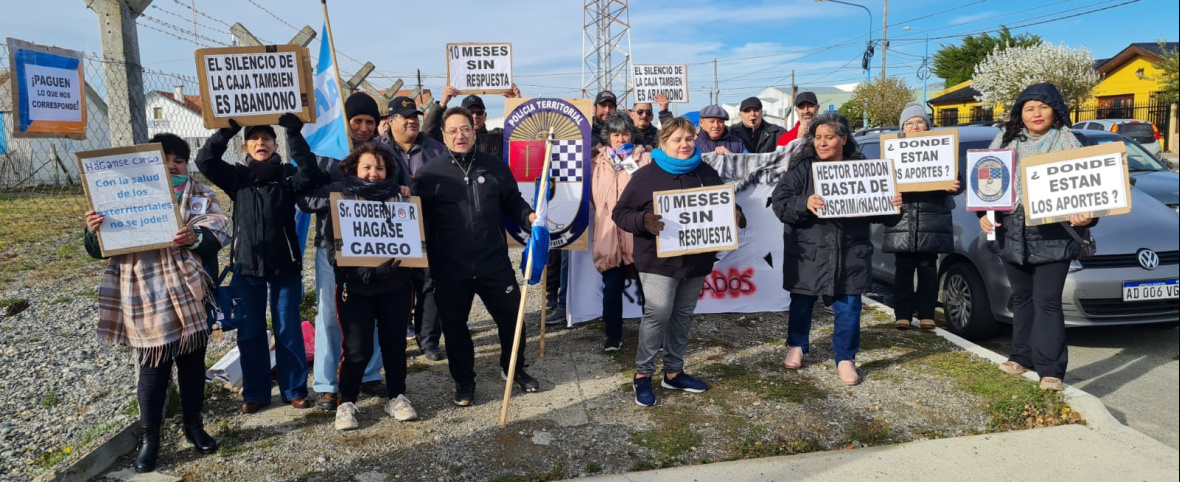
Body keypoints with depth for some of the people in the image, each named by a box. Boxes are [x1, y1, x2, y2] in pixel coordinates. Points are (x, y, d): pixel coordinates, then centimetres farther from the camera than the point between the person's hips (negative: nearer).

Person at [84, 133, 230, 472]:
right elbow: (99, 249, 2)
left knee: (192, 359, 12)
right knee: (153, 366, 3)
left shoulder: (200, 196, 7)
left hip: (190, 295, 2)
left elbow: (218, 231, -9)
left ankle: (193, 425, 28)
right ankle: (149, 437, 19)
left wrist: (196, 237, -31)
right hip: (147, 299, -1)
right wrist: (94, 231, -21)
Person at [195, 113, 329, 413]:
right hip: (247, 265, 2)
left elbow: (309, 173, -20)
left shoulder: (287, 175, 0)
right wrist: (227, 130, -17)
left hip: (284, 265, -2)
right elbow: (204, 161, -8)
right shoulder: (237, 176, 5)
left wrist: (294, 133, -25)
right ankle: (255, 393, 21)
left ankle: (294, 389, 17)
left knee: (288, 330, 5)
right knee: (250, 332, 9)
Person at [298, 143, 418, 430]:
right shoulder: (339, 196, 2)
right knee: (357, 349, -1)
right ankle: (346, 403, 18)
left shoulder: (398, 196, 8)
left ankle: (396, 397, 26)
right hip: (355, 285, -2)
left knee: (395, 343, 10)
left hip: (395, 282, 2)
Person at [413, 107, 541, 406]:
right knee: (454, 325, 11)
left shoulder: (495, 167, 3)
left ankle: (513, 369, 36)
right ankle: (464, 381, 30)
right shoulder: (430, 173, -2)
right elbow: (418, 217, -1)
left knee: (511, 316, 11)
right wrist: (424, 262, -9)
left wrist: (529, 216, -7)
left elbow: (513, 202, 13)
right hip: (450, 269, -1)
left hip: (494, 263, 1)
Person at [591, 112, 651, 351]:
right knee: (611, 287, 3)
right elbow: (594, 195, 15)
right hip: (610, 235, 2)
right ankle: (613, 335, 18)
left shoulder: (645, 159, 5)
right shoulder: (599, 162, 11)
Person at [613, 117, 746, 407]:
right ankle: (642, 374, 3)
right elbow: (620, 213, -6)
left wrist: (735, 215, -5)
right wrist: (644, 221, -26)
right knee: (658, 314, -12)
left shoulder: (707, 174, 8)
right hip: (658, 260, -5)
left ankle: (674, 372, 27)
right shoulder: (646, 175, -6)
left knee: (683, 316, 13)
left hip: (696, 260, 5)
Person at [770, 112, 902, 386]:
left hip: (849, 254, 1)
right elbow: (779, 202, -12)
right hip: (808, 252, -1)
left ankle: (846, 359, 18)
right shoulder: (801, 169, -1)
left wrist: (893, 205, -11)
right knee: (801, 302, 12)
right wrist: (804, 204, -29)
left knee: (848, 307, 3)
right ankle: (796, 347, 34)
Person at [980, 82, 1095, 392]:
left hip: (1052, 237, -4)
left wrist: (1086, 216, -21)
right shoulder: (1004, 142, 9)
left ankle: (1050, 370, -1)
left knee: (1047, 302, -5)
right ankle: (1022, 357, 28)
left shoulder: (1068, 144, 0)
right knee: (1022, 299, 16)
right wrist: (984, 213, -3)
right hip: (1012, 236, 4)